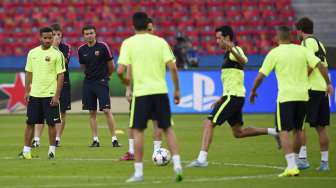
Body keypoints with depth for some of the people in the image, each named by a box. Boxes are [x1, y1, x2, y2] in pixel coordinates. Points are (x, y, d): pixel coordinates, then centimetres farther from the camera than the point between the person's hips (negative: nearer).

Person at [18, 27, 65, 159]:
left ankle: (52, 150, 10)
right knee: (30, 123, 4)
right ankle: (26, 151, 8)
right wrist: (27, 91, 6)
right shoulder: (32, 53, 7)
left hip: (50, 95, -4)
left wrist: (57, 96, -12)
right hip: (34, 94, 4)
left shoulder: (57, 54, -5)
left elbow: (61, 76, -6)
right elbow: (29, 73, 14)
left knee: (51, 123, -1)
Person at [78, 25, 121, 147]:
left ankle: (114, 139, -7)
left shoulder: (102, 47, -8)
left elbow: (111, 65, 2)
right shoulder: (81, 50, 4)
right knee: (92, 113, 5)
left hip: (101, 82, -4)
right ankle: (95, 139, 10)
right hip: (88, 82, 4)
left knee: (106, 110, -11)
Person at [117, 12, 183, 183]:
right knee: (167, 128, 13)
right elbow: (172, 67, -3)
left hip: (141, 92, -2)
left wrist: (124, 80, 14)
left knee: (137, 130, 5)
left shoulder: (128, 43, -1)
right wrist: (177, 90, 5)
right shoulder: (160, 41, 5)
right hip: (160, 91, 2)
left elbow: (120, 70, -8)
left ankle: (138, 172, 2)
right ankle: (177, 164, 0)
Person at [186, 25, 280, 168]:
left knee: (209, 124, -13)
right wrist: (221, 100, 28)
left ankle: (202, 158, -17)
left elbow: (243, 61, -36)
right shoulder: (228, 54, 20)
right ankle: (272, 132, 18)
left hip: (233, 97, -10)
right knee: (238, 132, 16)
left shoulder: (235, 50, -10)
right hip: (236, 96, 10)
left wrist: (232, 50, -54)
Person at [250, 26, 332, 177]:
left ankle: (291, 166, -18)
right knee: (297, 130, 18)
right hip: (302, 96, 4)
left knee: (284, 131, -4)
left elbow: (260, 76, -2)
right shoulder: (302, 50, 7)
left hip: (285, 97, -4)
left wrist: (253, 91, 12)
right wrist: (328, 84, 5)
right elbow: (320, 65, -1)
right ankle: (293, 163, 27)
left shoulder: (274, 53, -2)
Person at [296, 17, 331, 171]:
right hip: (323, 89, 8)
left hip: (311, 88, -8)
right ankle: (324, 161, 7)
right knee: (321, 127, 8)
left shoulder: (307, 42, -7)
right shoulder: (319, 43, 19)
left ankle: (302, 158, -14)